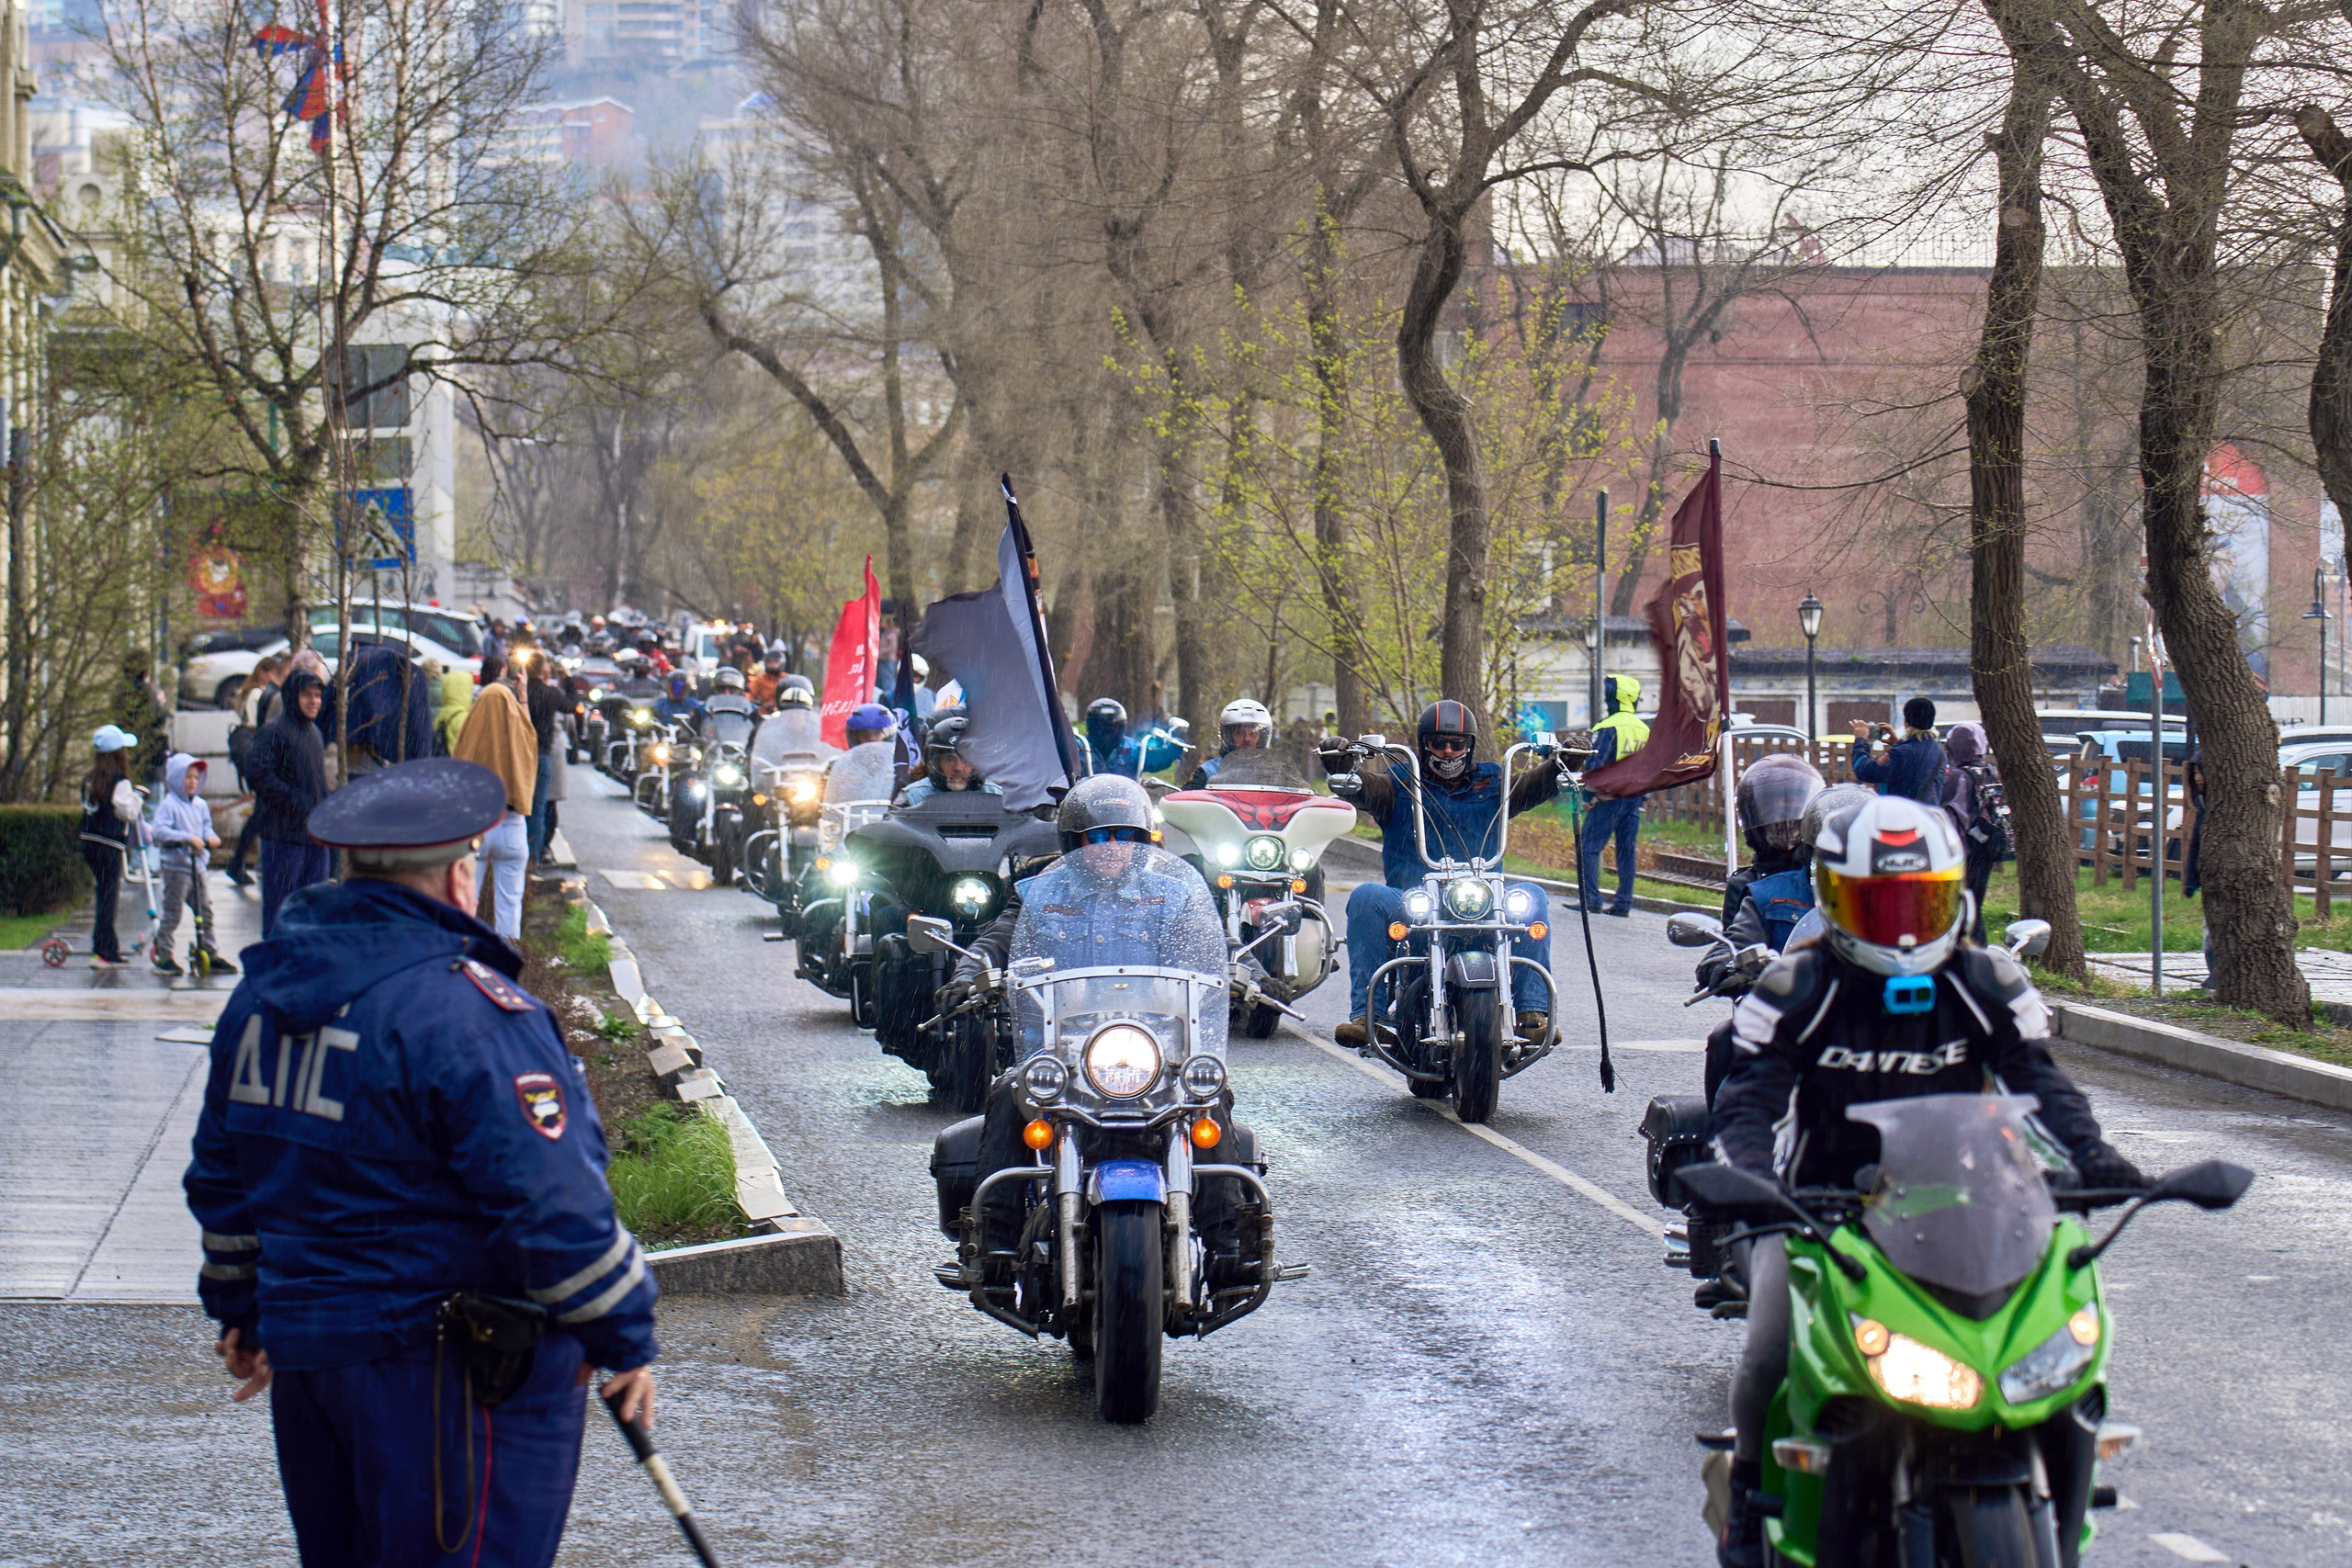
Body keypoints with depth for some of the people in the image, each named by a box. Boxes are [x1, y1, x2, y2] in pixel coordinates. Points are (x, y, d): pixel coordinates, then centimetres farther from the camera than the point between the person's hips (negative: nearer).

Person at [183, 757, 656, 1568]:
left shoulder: (265, 987, 7)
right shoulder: (467, 1011, -19)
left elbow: (221, 1173, 18)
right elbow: (552, 1204, -20)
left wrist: (241, 1311, 29)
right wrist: (626, 1340, -8)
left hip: (303, 1344, 8)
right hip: (448, 1377, -8)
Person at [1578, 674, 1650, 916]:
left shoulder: (1608, 727, -11)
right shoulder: (1644, 730, 12)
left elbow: (1595, 763, -16)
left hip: (1609, 796, -7)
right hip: (1634, 798, 7)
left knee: (1589, 847, -3)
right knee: (1627, 850, 9)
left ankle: (1590, 898, -9)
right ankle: (1624, 902, 8)